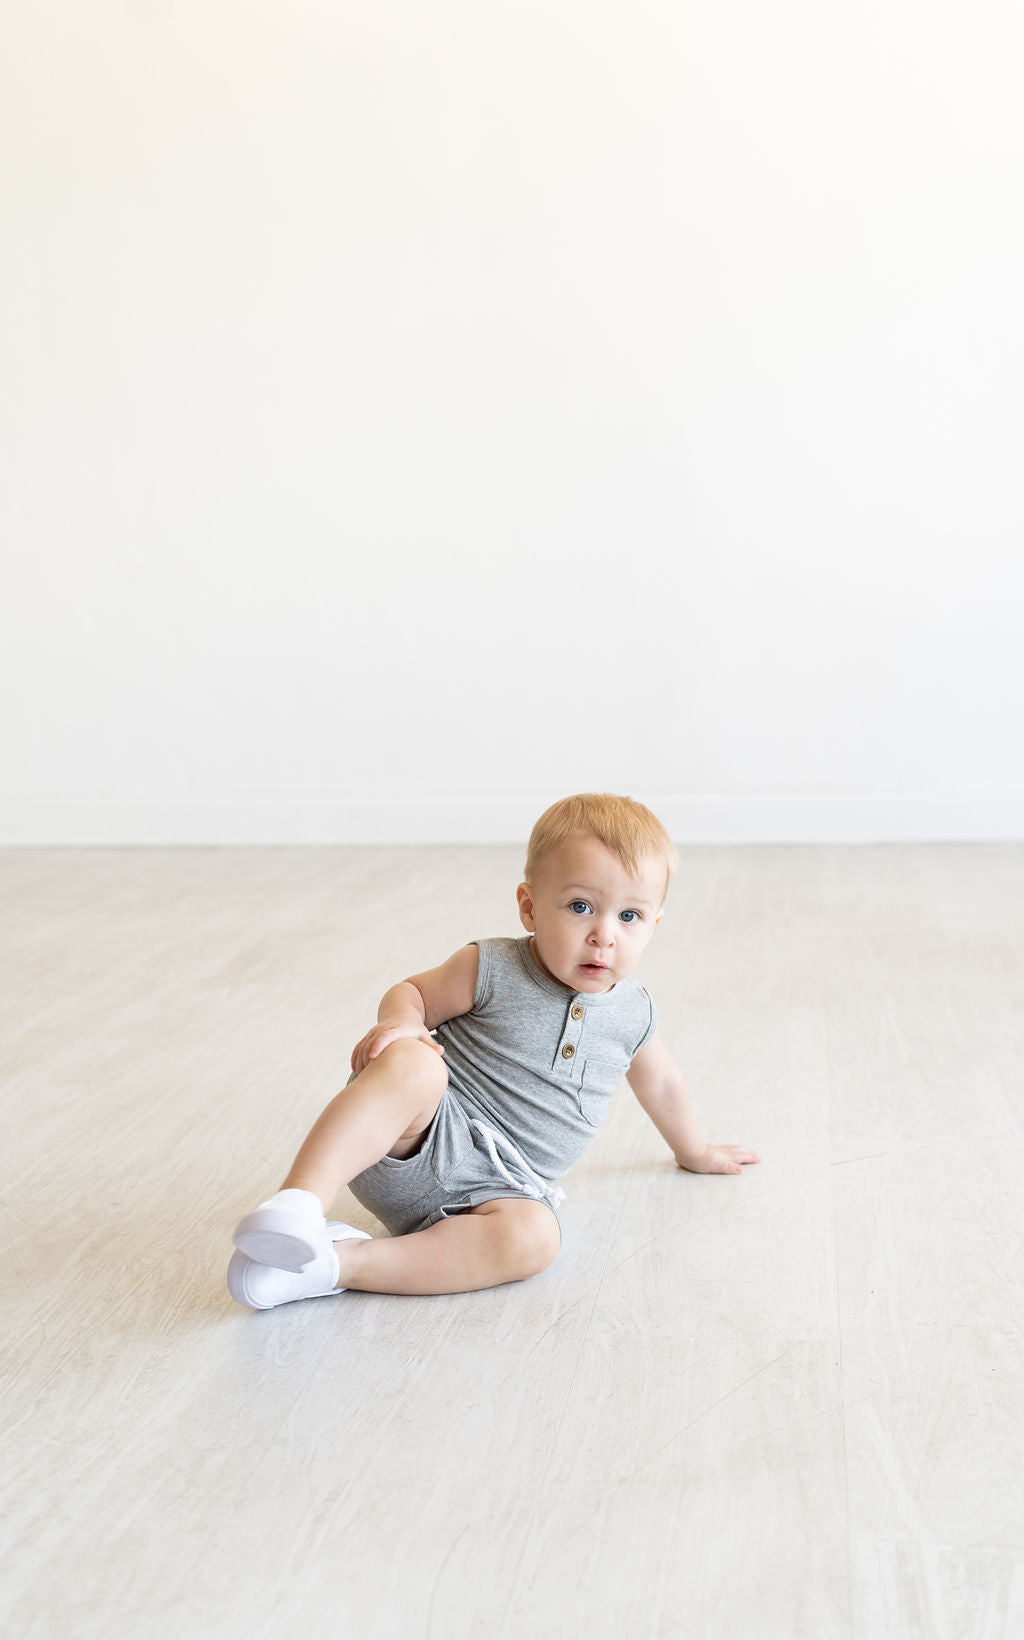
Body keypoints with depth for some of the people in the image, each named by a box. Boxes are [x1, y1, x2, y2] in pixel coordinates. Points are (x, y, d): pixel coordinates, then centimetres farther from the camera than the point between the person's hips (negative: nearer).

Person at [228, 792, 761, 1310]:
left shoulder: (633, 1015, 9)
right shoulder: (492, 970, -4)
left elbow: (658, 1081, 29)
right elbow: (413, 992, 7)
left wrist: (695, 1151, 44)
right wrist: (399, 1022, -18)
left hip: (497, 1188, 4)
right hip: (419, 1146, -3)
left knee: (534, 1237, -33)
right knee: (412, 1065, -37)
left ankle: (338, 1264, -33)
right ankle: (301, 1201, -47)